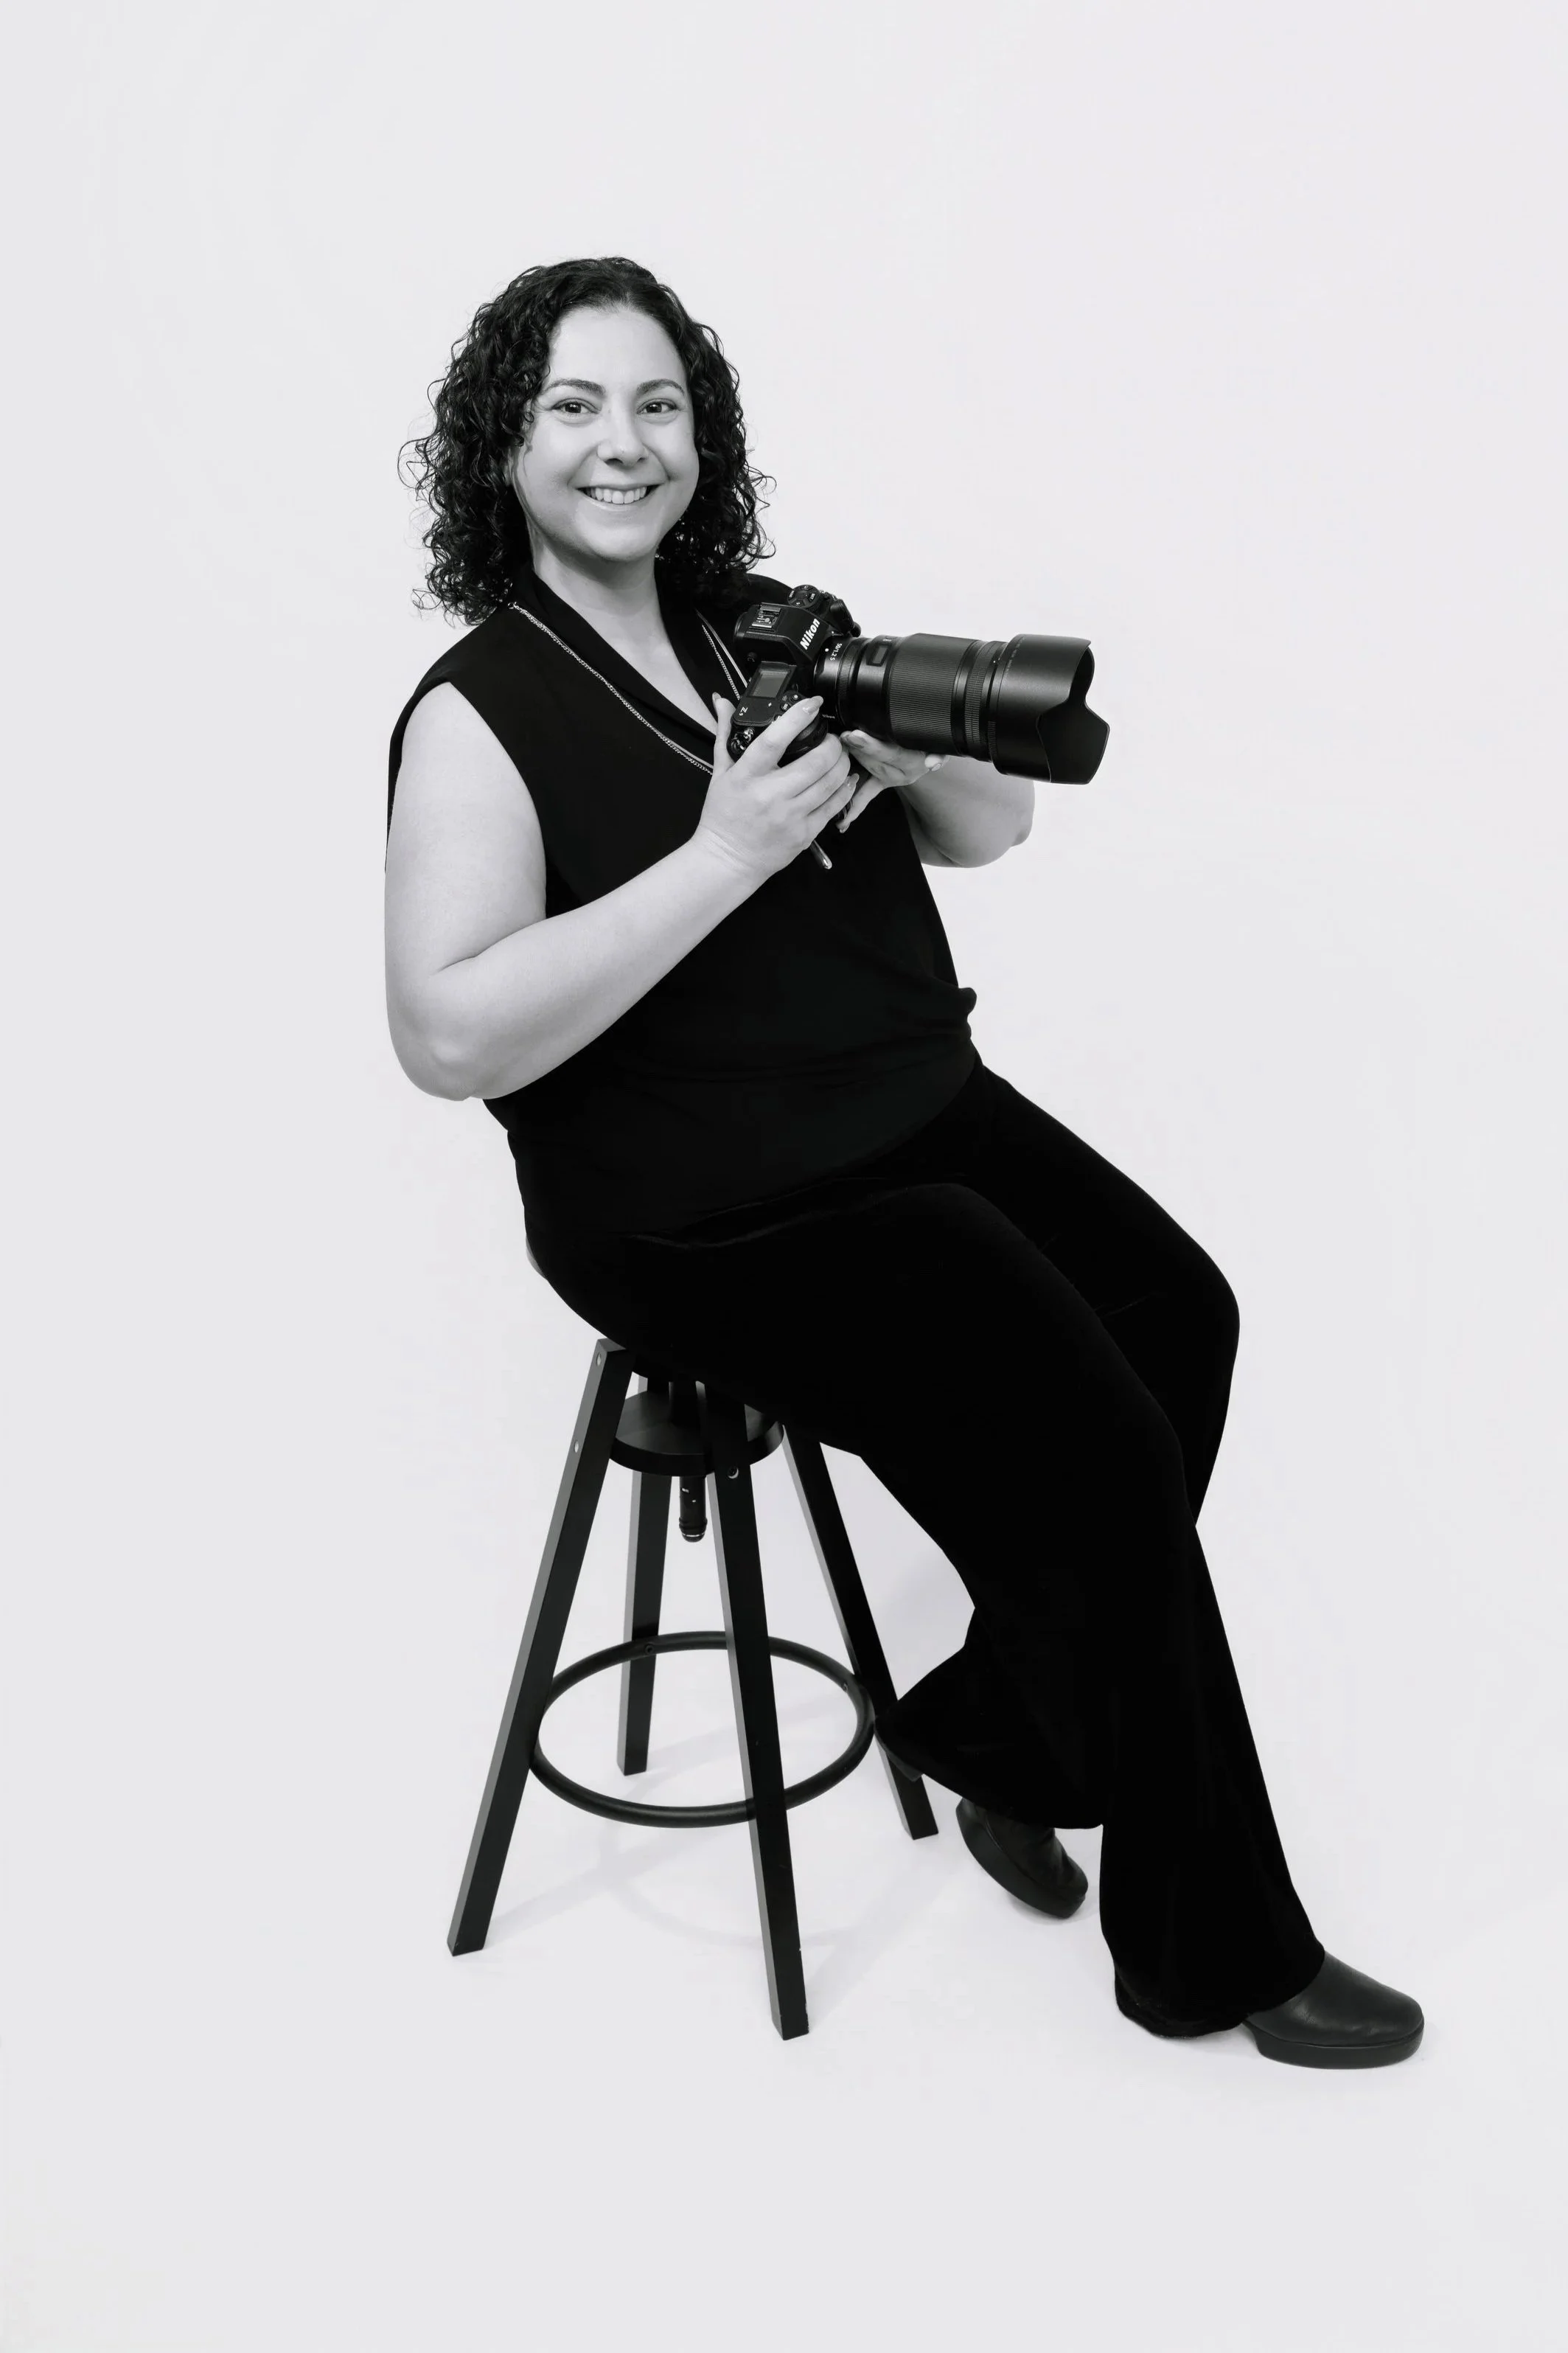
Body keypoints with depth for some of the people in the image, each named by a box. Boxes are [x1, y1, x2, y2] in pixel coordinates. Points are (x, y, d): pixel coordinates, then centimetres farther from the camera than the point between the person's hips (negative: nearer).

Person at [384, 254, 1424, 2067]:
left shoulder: (764, 626, 8)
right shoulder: (480, 714, -11)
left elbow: (989, 828, 11)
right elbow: (446, 1038, -24)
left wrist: (908, 744, -12)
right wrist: (725, 854, -26)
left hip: (917, 1109, 7)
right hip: (706, 1212, -7)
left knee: (1178, 1320, -6)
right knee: (1098, 1451, -15)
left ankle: (986, 1730, 17)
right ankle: (1212, 1952, 6)